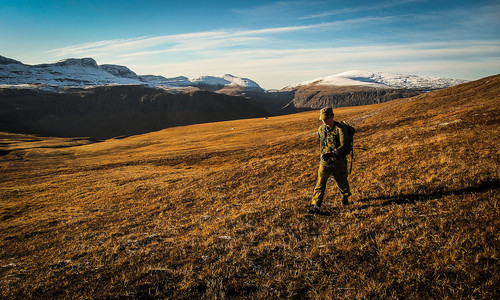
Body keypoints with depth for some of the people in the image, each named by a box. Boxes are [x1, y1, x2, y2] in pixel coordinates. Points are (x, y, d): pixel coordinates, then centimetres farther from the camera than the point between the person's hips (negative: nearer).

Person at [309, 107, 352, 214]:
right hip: (325, 159, 3)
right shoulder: (321, 129, 4)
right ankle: (315, 205, -7)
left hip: (338, 160, -3)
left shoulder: (339, 128, -15)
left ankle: (345, 196, 46)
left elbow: (344, 146, -24)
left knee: (341, 181, 15)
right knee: (321, 182, -7)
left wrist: (332, 153, -37)